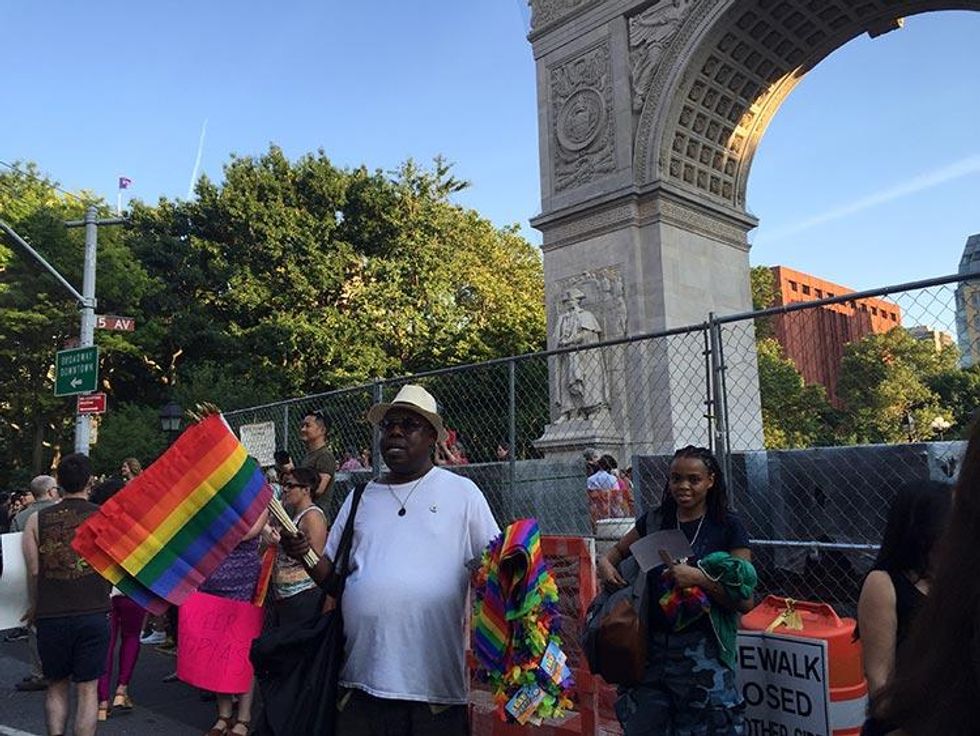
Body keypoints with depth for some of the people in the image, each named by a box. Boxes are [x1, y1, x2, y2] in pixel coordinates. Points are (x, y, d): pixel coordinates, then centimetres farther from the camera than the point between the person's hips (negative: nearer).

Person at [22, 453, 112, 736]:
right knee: (87, 689, 8)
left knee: (56, 687, 18)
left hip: (50, 617, 1)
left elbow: (33, 571, 1)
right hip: (93, 615, -1)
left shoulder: (37, 520, 0)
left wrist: (36, 607, 17)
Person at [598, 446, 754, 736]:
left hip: (702, 649, -3)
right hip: (652, 644, 4)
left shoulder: (728, 527, -4)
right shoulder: (654, 521, 6)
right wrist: (605, 563, -1)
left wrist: (698, 578, -21)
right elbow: (617, 551, 21)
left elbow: (745, 600, -8)